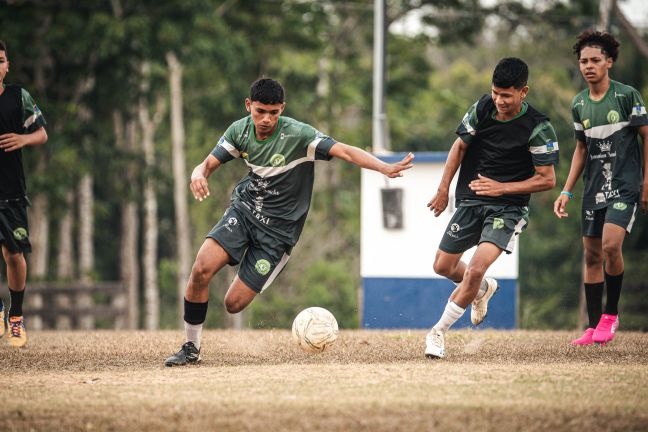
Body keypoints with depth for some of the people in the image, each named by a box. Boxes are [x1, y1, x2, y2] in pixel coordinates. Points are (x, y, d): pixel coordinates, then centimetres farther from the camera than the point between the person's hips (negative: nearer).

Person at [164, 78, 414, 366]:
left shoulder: (298, 135, -20)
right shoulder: (240, 130, -5)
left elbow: (345, 152, -28)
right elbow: (210, 163, 2)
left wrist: (385, 168, -43)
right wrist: (198, 175, -24)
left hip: (278, 228, -4)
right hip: (243, 210, 4)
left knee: (234, 304, -8)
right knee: (201, 269, -21)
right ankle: (191, 348, -2)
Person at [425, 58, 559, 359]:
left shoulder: (538, 128, -17)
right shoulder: (483, 108, -5)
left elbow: (547, 179, -13)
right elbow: (460, 146, 8)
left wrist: (502, 188, -20)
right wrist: (443, 189, 6)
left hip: (508, 208, -5)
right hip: (470, 201, 5)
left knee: (475, 270, -21)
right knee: (443, 266, 11)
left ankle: (438, 333, -5)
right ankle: (483, 289, 45)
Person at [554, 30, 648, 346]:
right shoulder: (579, 104, 8)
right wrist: (566, 192, 11)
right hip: (593, 189, 6)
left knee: (611, 245, -22)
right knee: (591, 255, 5)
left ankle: (611, 314, -4)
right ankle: (594, 326, 12)